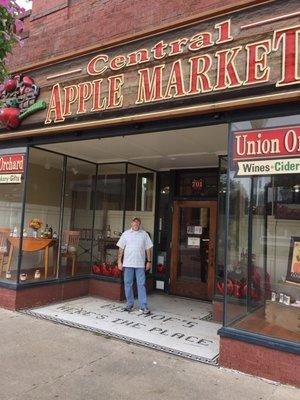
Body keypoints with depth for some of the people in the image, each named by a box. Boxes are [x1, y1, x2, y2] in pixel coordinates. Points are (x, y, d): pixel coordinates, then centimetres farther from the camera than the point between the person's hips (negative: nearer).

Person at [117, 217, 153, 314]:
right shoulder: (125, 234, 6)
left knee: (141, 285, -1)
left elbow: (148, 249, 7)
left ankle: (144, 307, 2)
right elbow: (121, 248, 5)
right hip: (128, 263, 1)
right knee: (128, 284, 7)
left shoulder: (144, 234, 6)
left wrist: (149, 261, 2)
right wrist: (119, 261, 0)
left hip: (140, 264, -1)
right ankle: (129, 305, 20)